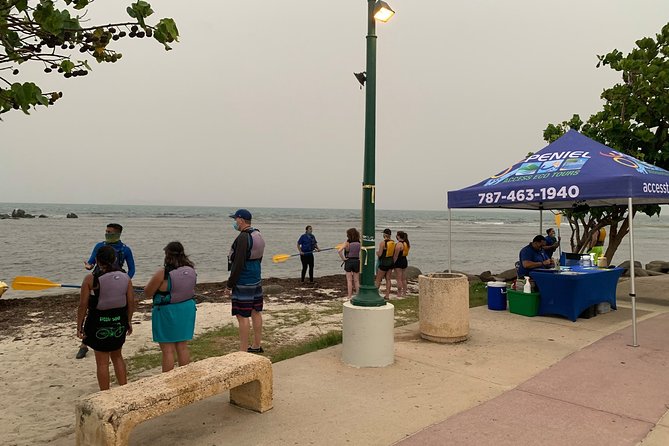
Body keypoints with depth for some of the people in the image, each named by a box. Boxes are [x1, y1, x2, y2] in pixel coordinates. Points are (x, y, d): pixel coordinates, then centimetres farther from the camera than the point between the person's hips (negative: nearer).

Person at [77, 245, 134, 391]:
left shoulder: (90, 279, -12)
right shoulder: (125, 278, -2)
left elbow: (83, 305, -10)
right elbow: (131, 302, 1)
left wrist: (79, 327, -1)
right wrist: (128, 321, 14)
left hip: (98, 323, -4)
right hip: (119, 322, 4)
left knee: (102, 361, 8)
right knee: (117, 356, 22)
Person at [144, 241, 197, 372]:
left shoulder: (163, 273, -20)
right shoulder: (191, 270, -3)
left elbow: (147, 292, -10)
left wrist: (154, 280, 7)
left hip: (166, 312, -6)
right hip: (187, 310, 6)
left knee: (167, 350, 5)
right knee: (183, 347, 16)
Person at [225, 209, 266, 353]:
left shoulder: (243, 238, -19)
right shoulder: (258, 235, 11)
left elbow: (238, 264, -22)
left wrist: (229, 285, -16)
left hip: (243, 283, -10)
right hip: (256, 280, 10)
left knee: (243, 316, -4)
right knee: (256, 313, 15)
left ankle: (243, 350, 1)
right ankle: (257, 346, 26)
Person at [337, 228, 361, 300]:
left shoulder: (347, 242, -11)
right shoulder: (359, 243, -1)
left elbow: (339, 251, -22)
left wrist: (343, 258, -11)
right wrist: (360, 258, 5)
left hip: (348, 261, -3)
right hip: (357, 261, 3)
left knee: (349, 280, 4)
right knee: (356, 280, 12)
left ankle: (349, 297, 7)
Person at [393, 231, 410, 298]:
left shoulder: (398, 244, -18)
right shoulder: (407, 243, 7)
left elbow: (396, 255, -17)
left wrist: (393, 263, -11)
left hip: (398, 262, -8)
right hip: (405, 261, 9)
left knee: (399, 279, -3)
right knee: (404, 279, 13)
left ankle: (399, 294, 0)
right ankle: (404, 293, 17)